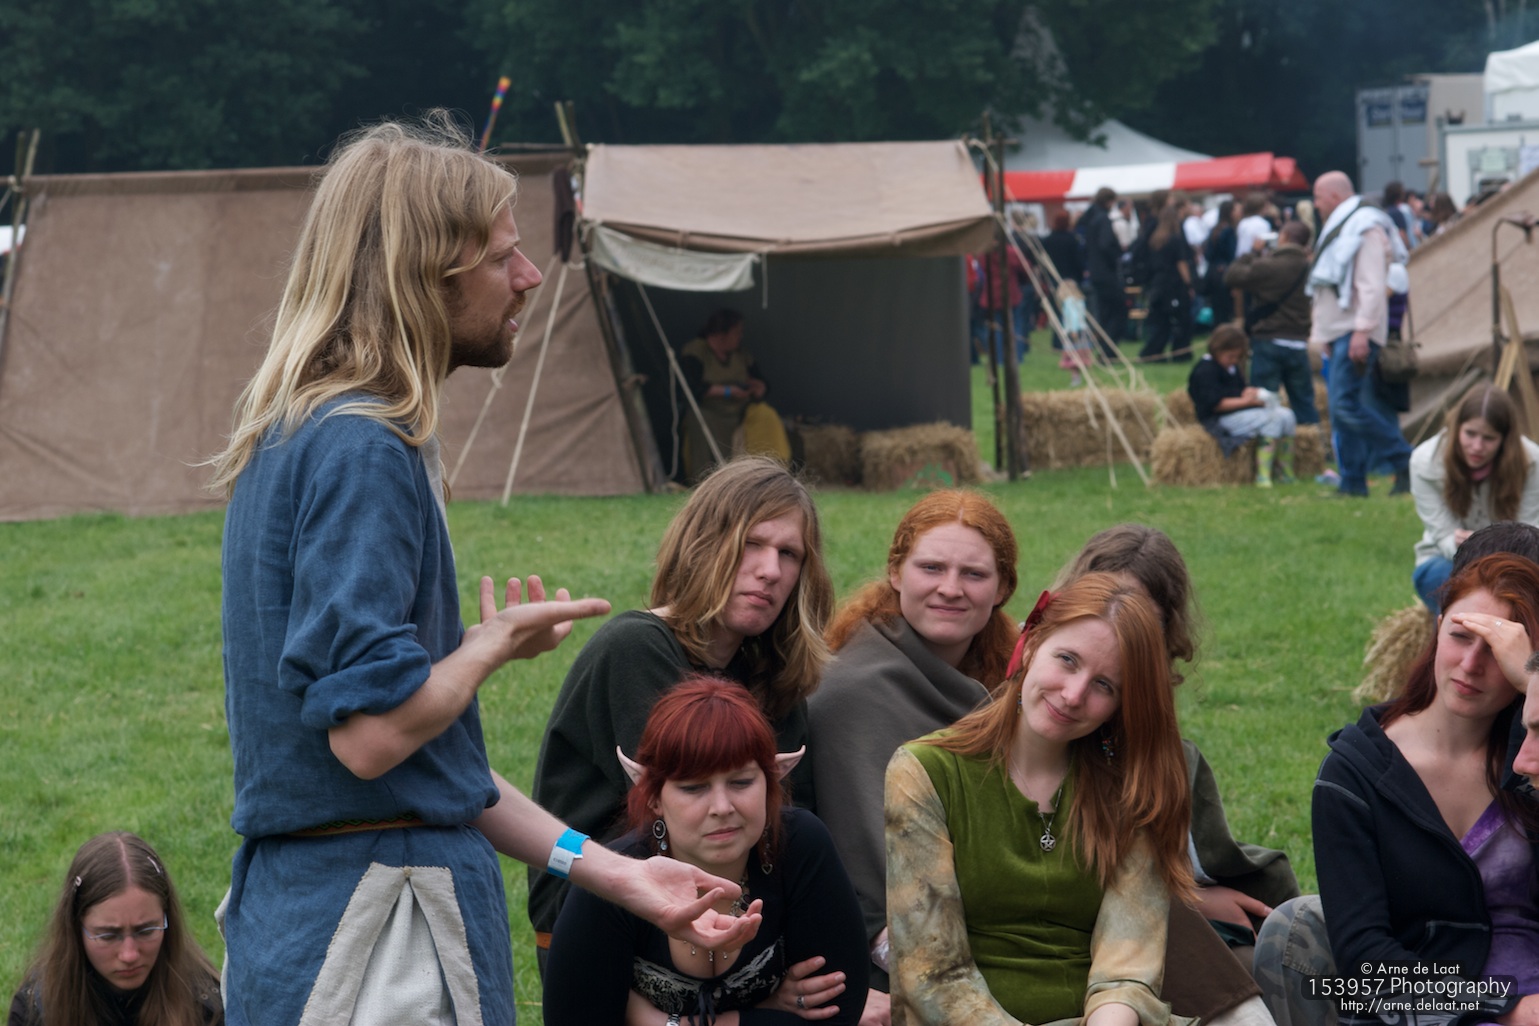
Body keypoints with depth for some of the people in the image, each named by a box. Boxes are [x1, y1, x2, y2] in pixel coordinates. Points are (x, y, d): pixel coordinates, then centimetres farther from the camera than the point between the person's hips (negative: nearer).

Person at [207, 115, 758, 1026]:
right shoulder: (364, 448, -16)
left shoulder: (306, 436, 15)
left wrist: (614, 872, 13)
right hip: (381, 933, -10)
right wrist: (499, 641, -4)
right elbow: (372, 731, -24)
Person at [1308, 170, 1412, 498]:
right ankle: (1352, 483, 9)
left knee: (1346, 405, -18)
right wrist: (1322, 330, 22)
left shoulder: (1366, 228, -12)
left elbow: (1372, 286, -20)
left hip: (1355, 334, -10)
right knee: (1341, 410, 7)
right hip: (1338, 331, 10)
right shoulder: (1340, 228, 21)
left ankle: (1405, 462, -13)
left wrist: (1362, 330, -25)